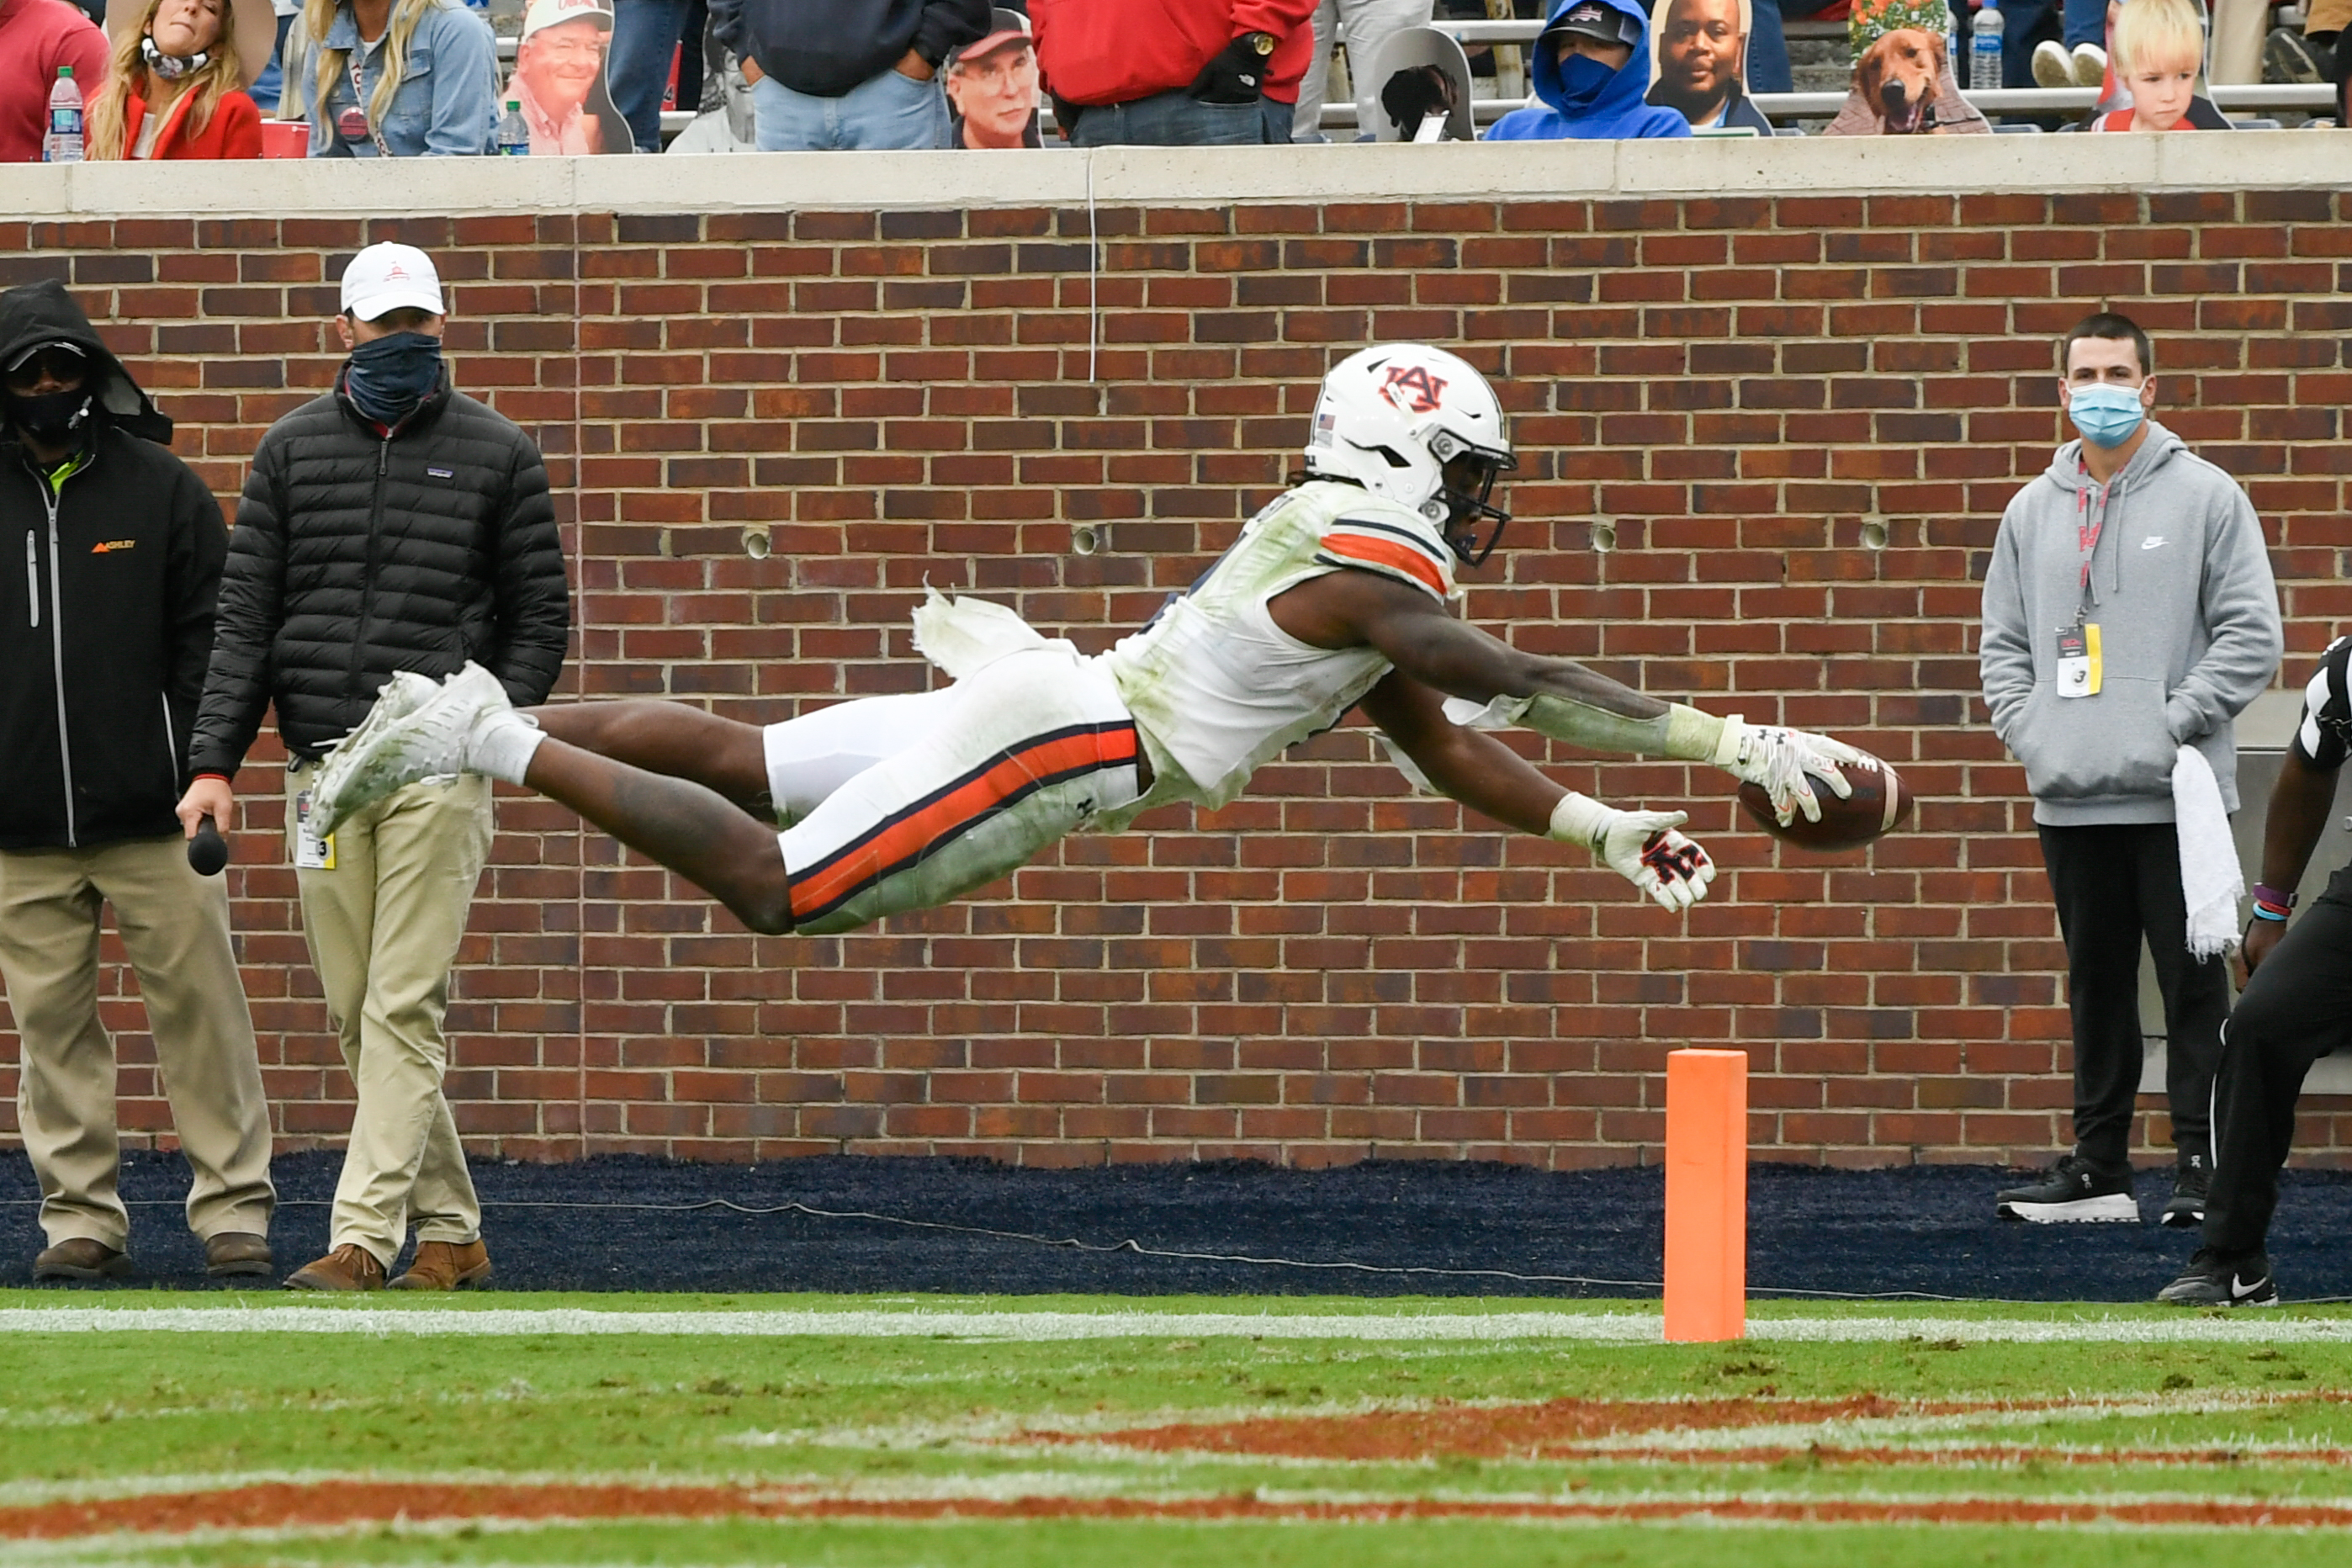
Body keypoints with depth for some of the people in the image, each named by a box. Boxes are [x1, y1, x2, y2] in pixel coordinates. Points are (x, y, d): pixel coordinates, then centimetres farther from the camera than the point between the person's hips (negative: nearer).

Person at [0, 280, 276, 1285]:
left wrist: (200, 761, -4)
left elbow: (211, 634, 6)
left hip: (153, 816, -2)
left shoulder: (160, 486, 5)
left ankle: (234, 1209, 2)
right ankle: (81, 1219, 8)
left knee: (198, 1005, -3)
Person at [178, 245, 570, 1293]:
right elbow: (243, 617, 8)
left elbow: (539, 619, 7)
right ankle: (450, 1230, 13)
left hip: (439, 768, -3)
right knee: (358, 1014, 5)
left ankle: (363, 1236, -13)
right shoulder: (292, 449, 11)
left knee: (404, 1009, -9)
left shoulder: (496, 454, 5)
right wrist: (214, 761, -2)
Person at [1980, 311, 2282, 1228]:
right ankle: (2098, 1169, 15)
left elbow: (2250, 634, -4)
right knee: (2096, 984, 10)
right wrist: (2027, 733, 3)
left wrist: (2176, 724, -11)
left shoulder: (2205, 498, 0)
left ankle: (2204, 1168, -2)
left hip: (2175, 797, -5)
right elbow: (2003, 643, 19)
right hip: (2069, 799, 5)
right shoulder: (2033, 513, 14)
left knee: (2193, 985, -5)